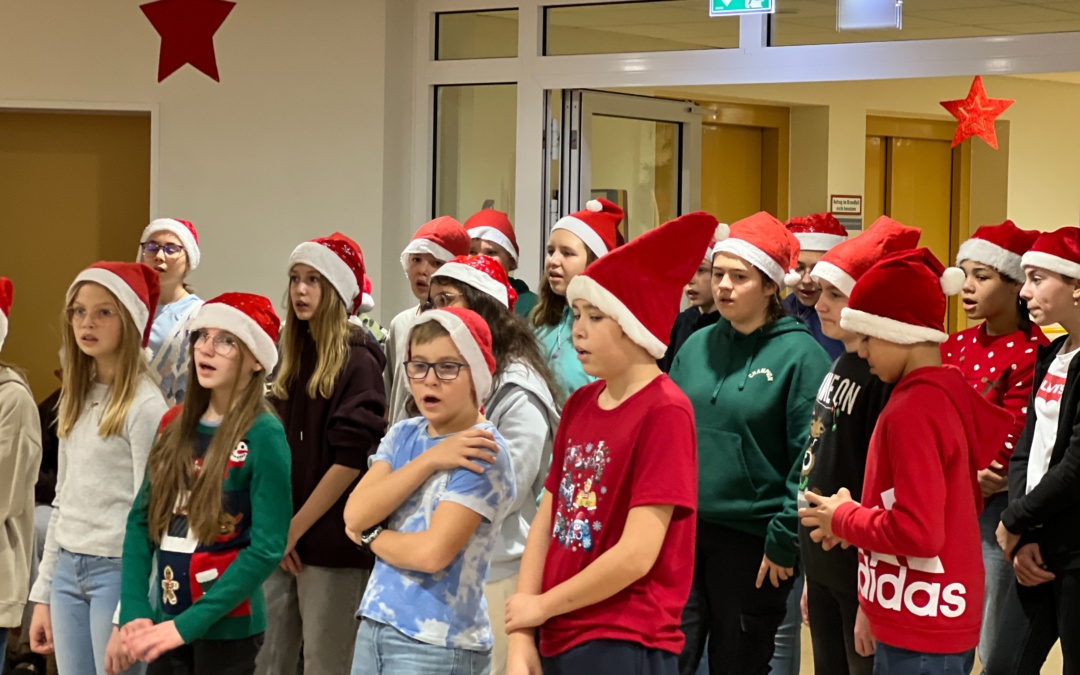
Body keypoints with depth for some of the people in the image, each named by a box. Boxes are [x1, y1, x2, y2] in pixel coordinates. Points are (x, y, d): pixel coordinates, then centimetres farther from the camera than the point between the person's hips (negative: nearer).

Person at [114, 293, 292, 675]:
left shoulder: (263, 435, -12)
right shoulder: (175, 425, 5)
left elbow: (267, 548, -17)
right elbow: (141, 520, 5)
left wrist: (188, 624, -19)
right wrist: (134, 612, -7)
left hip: (226, 626, -5)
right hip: (165, 619, 5)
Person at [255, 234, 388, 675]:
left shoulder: (357, 361, -8)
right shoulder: (293, 357, 13)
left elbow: (351, 459, -14)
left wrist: (295, 528, -11)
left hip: (332, 541, -6)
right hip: (283, 540, 7)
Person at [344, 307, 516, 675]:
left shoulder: (482, 453, -12)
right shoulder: (403, 435, 8)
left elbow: (432, 553, -20)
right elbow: (355, 515, -6)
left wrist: (368, 537, -4)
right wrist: (429, 460, -14)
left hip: (436, 644, -6)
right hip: (374, 627, 6)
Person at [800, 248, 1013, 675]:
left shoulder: (911, 411, -19)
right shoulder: (951, 393, 7)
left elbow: (919, 531, -25)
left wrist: (844, 518, -9)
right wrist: (857, 518, 8)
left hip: (919, 631, -9)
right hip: (942, 621, 9)